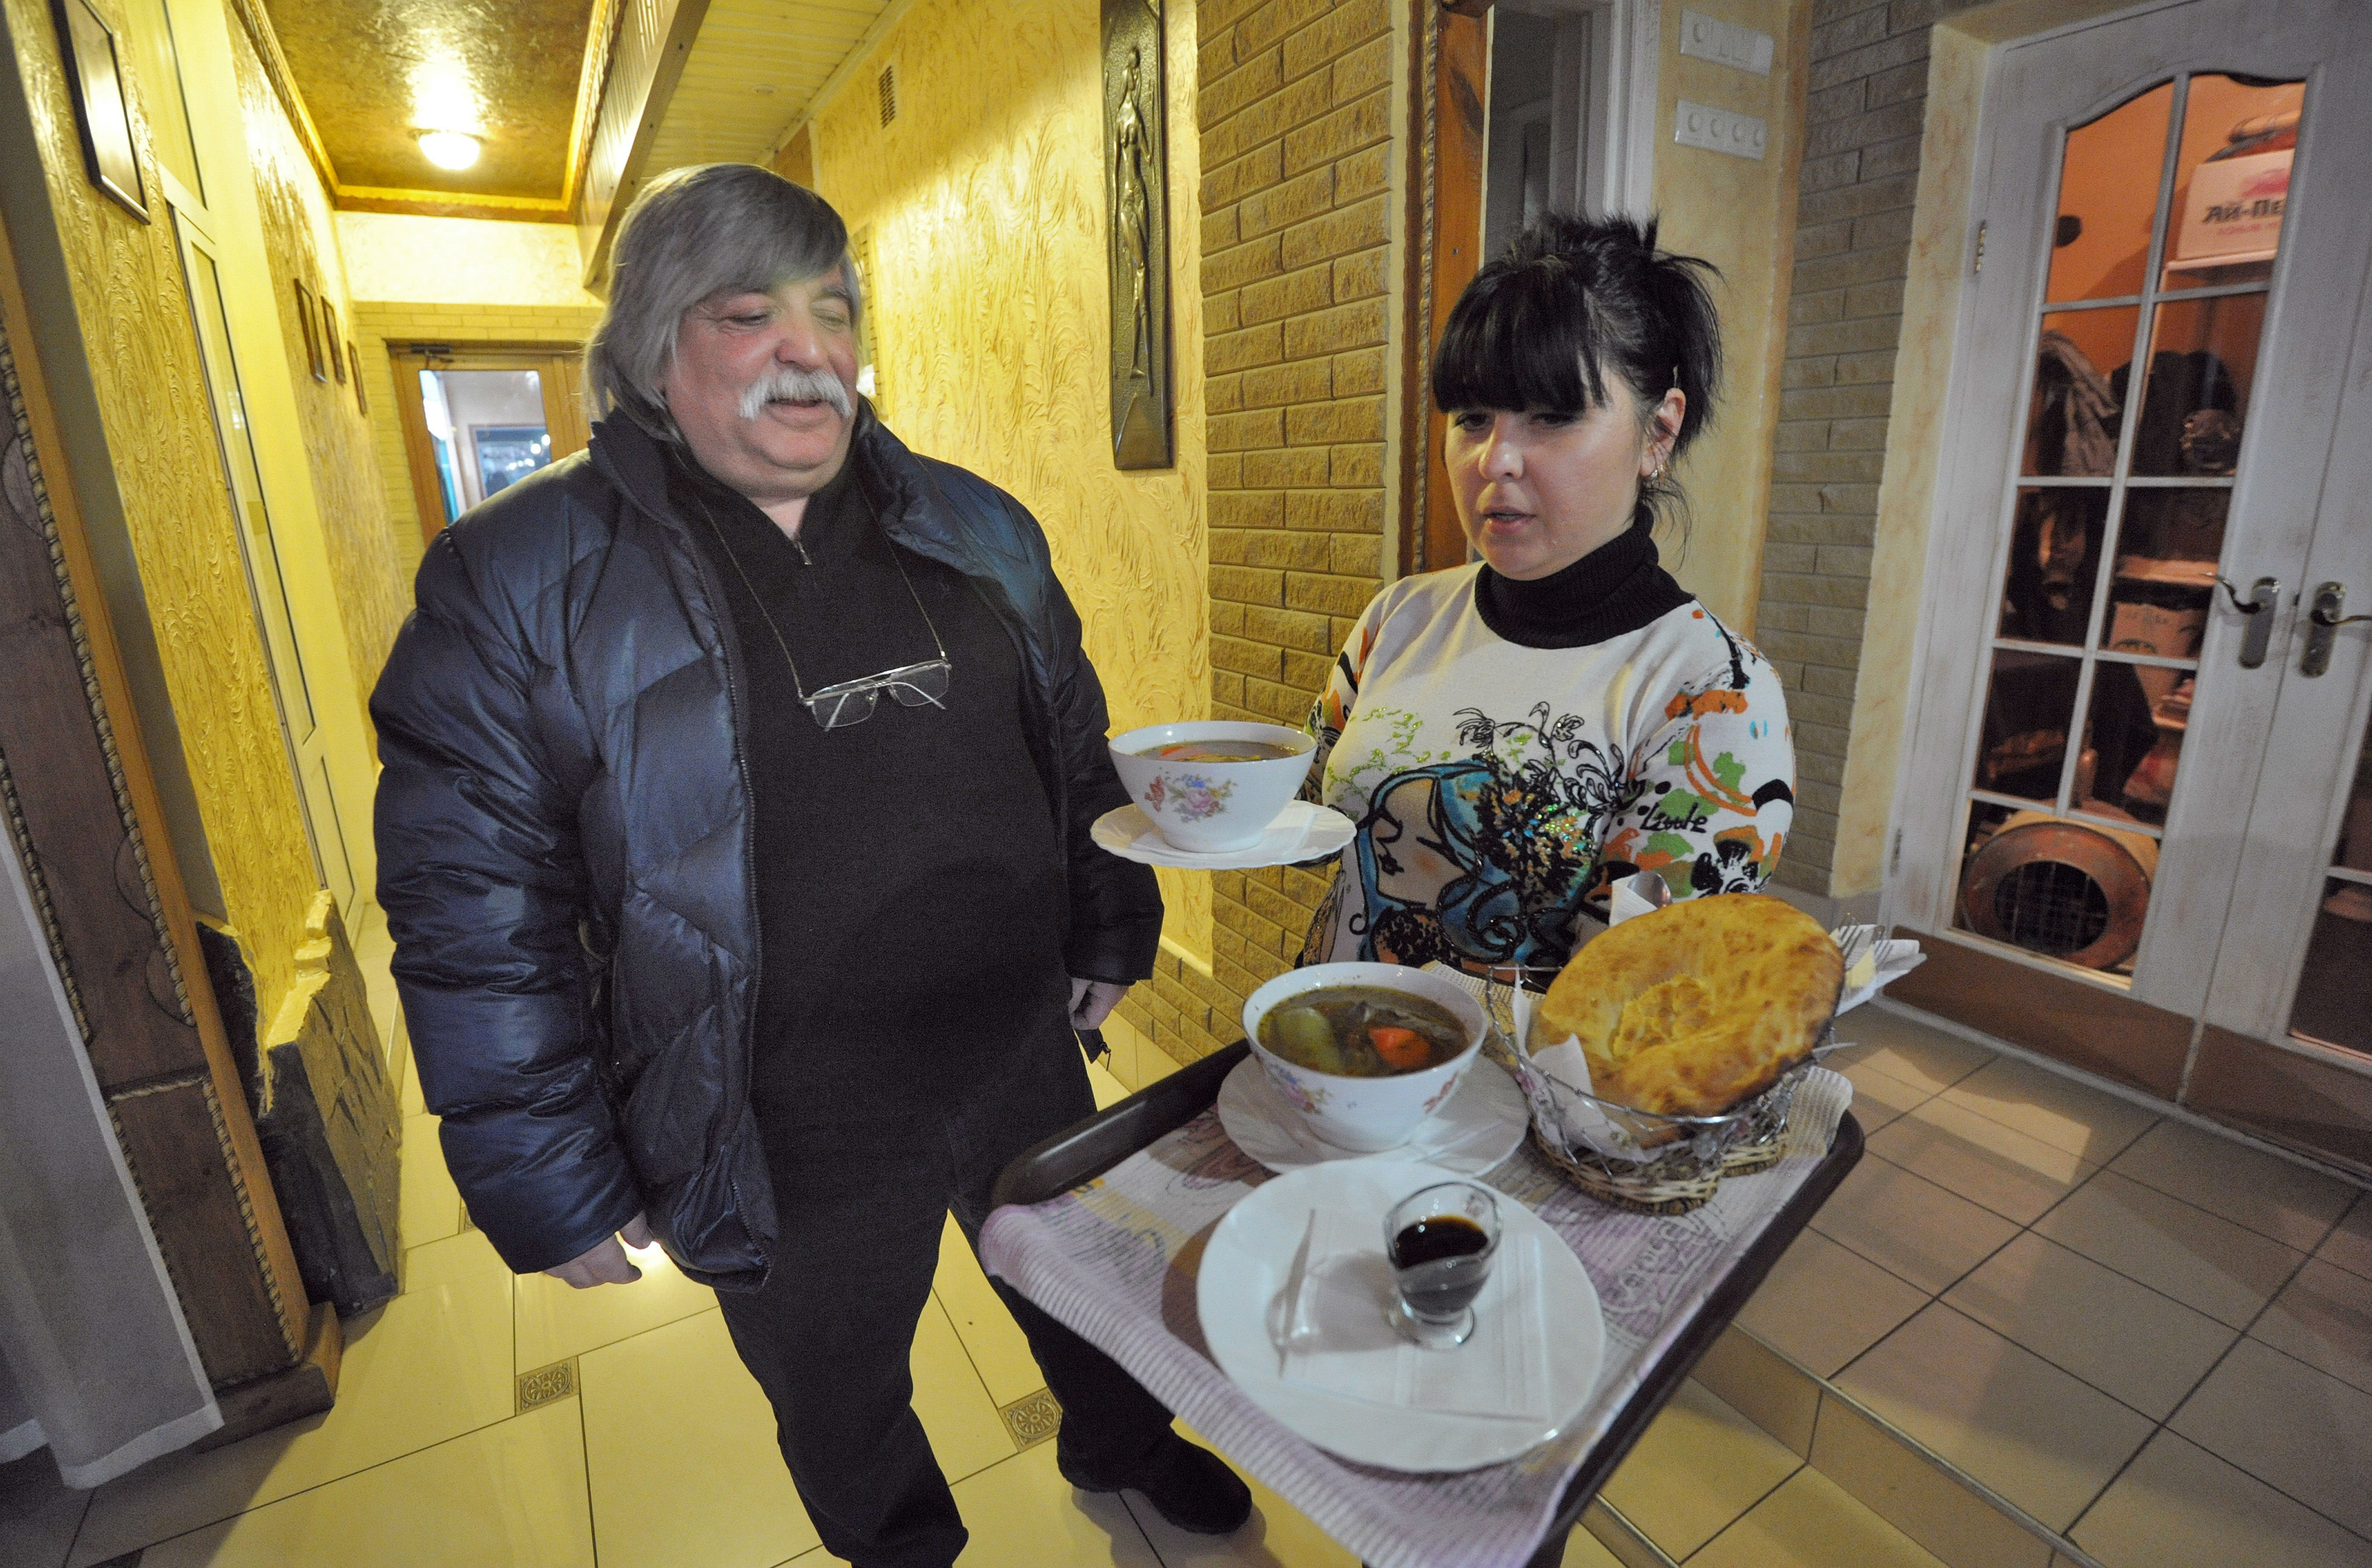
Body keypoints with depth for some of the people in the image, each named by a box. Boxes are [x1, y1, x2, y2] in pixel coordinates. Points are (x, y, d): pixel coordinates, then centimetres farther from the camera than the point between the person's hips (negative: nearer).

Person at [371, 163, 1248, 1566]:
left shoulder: (972, 525, 1)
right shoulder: (517, 580, -11)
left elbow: (1075, 745, 8)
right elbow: (477, 914, -10)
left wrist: (1110, 931, 9)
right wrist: (553, 1187, -7)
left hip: (1027, 1061, 4)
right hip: (785, 1151, -2)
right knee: (844, 1412, 24)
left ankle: (1121, 1445, 62)